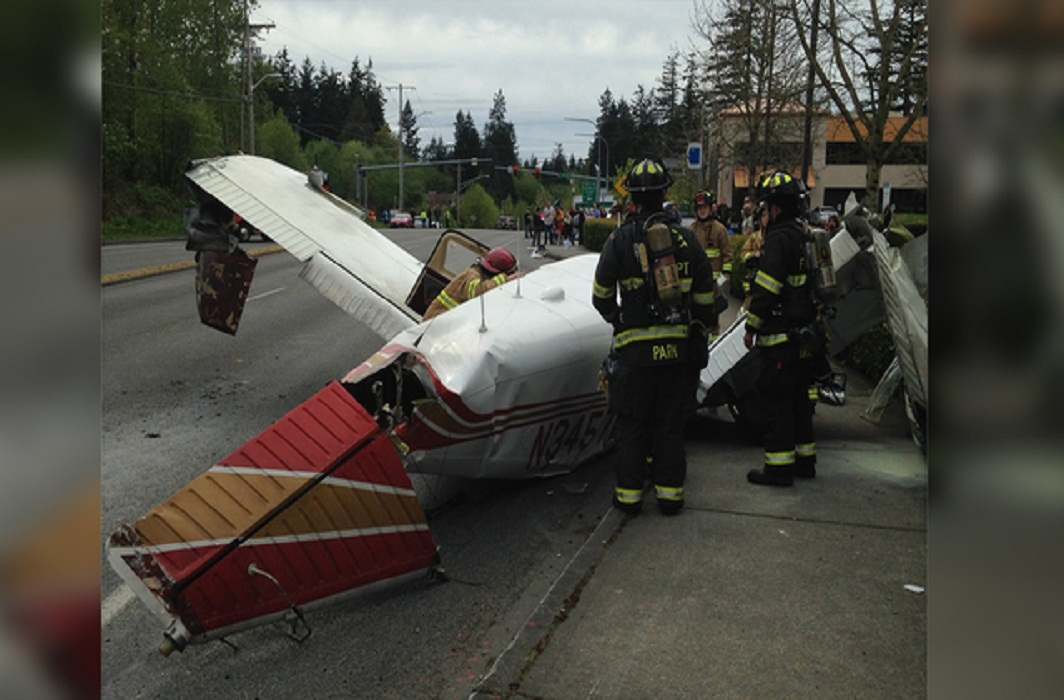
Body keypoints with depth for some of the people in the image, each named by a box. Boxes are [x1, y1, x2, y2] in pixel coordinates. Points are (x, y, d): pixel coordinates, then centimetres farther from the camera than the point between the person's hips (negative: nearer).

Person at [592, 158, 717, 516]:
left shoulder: (620, 239, -5)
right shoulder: (685, 238, 2)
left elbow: (601, 294, 2)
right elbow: (704, 295, 6)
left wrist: (616, 319, 21)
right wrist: (700, 331, 20)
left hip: (635, 346, -2)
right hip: (679, 346, 2)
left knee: (632, 422, 8)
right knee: (671, 422, 11)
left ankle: (629, 493, 14)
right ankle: (670, 491, 17)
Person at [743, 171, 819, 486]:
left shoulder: (780, 238, -16)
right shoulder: (806, 234, 14)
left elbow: (766, 288, -19)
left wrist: (751, 327, -12)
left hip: (780, 334, -9)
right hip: (805, 331, 9)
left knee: (778, 398, -4)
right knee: (799, 395, 16)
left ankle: (779, 466, 0)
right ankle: (804, 458, 25)